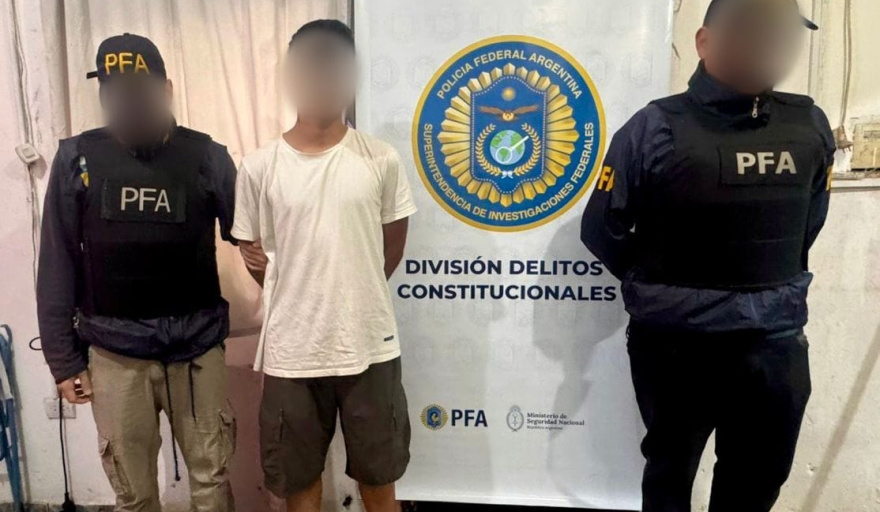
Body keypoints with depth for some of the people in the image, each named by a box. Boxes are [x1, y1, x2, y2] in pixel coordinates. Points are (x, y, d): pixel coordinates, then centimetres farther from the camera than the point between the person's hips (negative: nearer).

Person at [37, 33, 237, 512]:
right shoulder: (77, 158, -2)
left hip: (198, 347, 0)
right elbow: (57, 265, 1)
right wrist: (63, 358, 1)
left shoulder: (206, 156, -4)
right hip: (114, 355, 1)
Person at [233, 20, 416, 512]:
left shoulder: (382, 160, -3)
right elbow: (255, 256, 7)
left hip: (369, 345, 0)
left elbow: (392, 247, 6)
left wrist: (353, 298, 5)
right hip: (291, 351, 1)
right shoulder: (259, 168, -3)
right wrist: (298, 299, 3)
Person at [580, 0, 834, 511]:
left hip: (777, 342, 4)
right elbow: (602, 232, -8)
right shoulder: (654, 129, -14)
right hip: (673, 342, -4)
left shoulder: (810, 127, -1)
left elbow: (805, 231, 14)